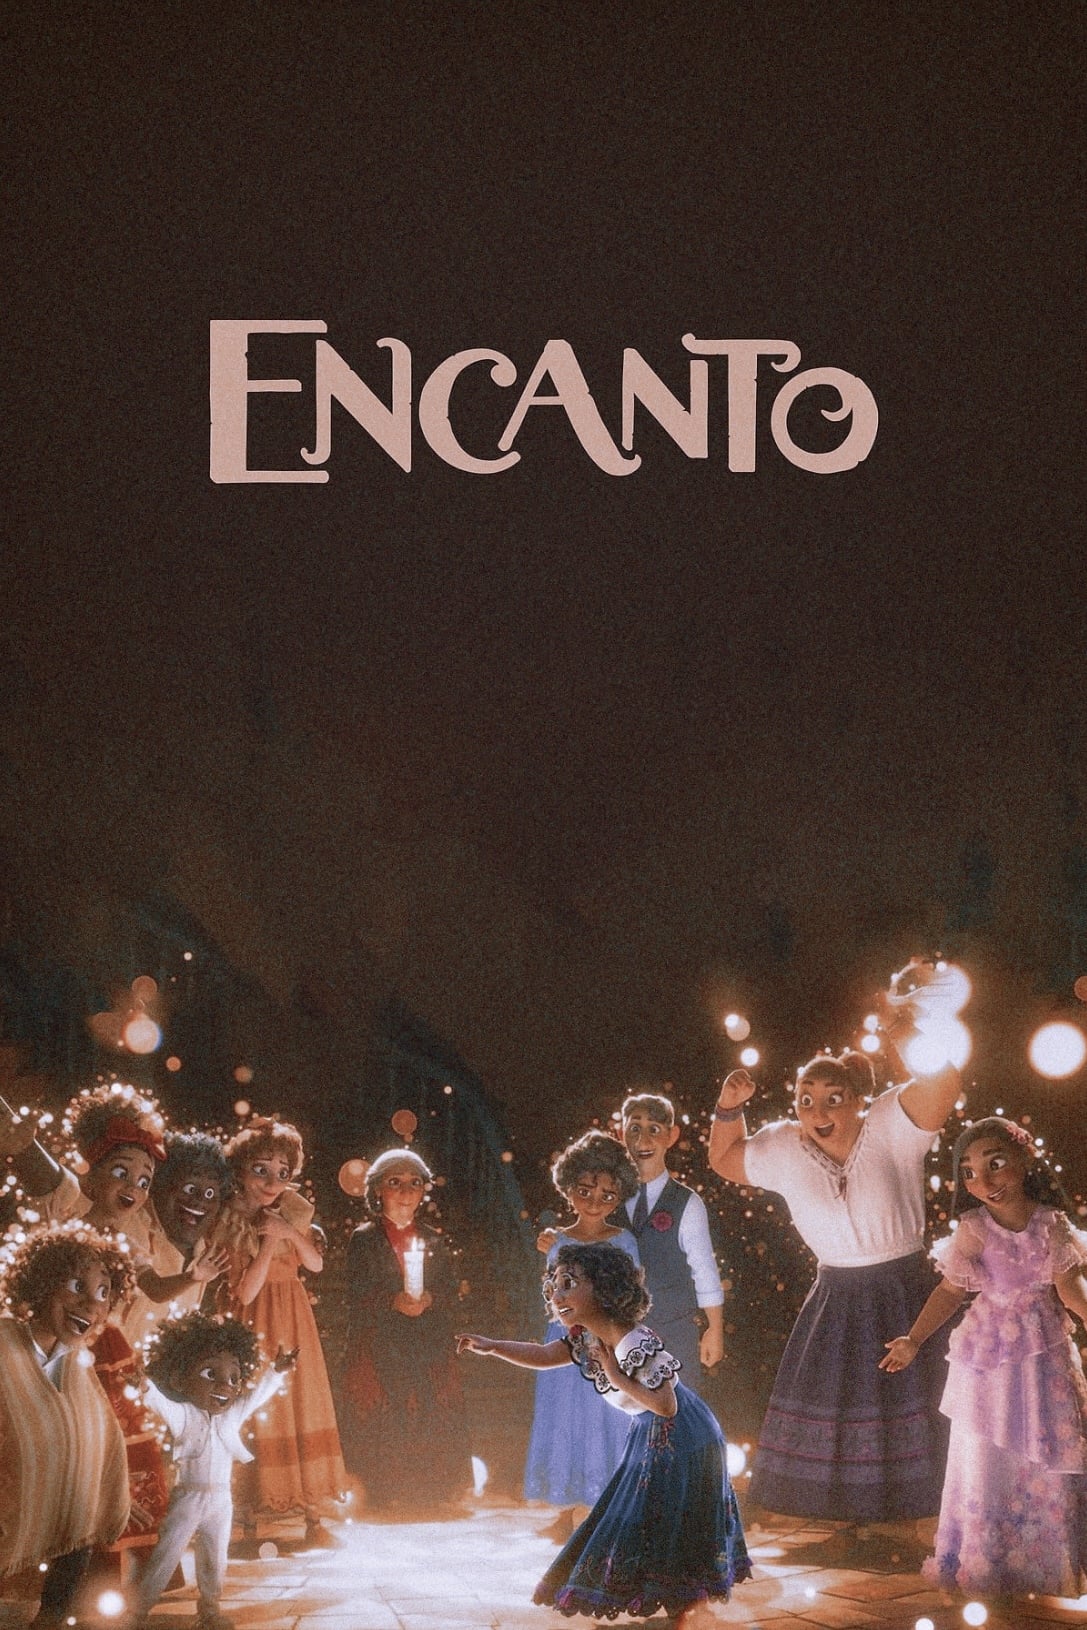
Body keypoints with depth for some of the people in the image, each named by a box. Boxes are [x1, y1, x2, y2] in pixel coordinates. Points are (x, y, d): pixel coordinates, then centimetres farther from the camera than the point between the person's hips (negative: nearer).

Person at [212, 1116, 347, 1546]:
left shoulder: (294, 1212, 0)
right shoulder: (229, 1224, -14)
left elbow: (316, 1263, 2)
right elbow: (245, 1291, -17)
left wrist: (291, 1232, -15)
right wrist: (270, 1240, -23)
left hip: (293, 1322, 4)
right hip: (253, 1327, -4)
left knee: (305, 1409, 3)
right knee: (254, 1416, -4)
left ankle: (314, 1517, 7)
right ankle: (248, 1520, 4)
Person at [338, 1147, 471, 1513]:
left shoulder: (435, 1241, 14)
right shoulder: (363, 1239, 4)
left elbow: (452, 1290, 6)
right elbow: (358, 1293, -5)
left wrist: (429, 1300, -14)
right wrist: (394, 1302, -19)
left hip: (430, 1348, 3)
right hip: (378, 1348, -3)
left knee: (430, 1423, -1)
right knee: (381, 1425, -5)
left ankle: (427, 1495, 6)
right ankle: (381, 1494, 2)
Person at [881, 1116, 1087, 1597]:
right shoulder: (973, 1231, -11)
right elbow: (951, 1290, -4)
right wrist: (914, 1340, -8)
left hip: (1046, 1353, 1)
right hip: (988, 1356, -1)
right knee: (985, 1456, 6)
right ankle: (982, 1562, 20)